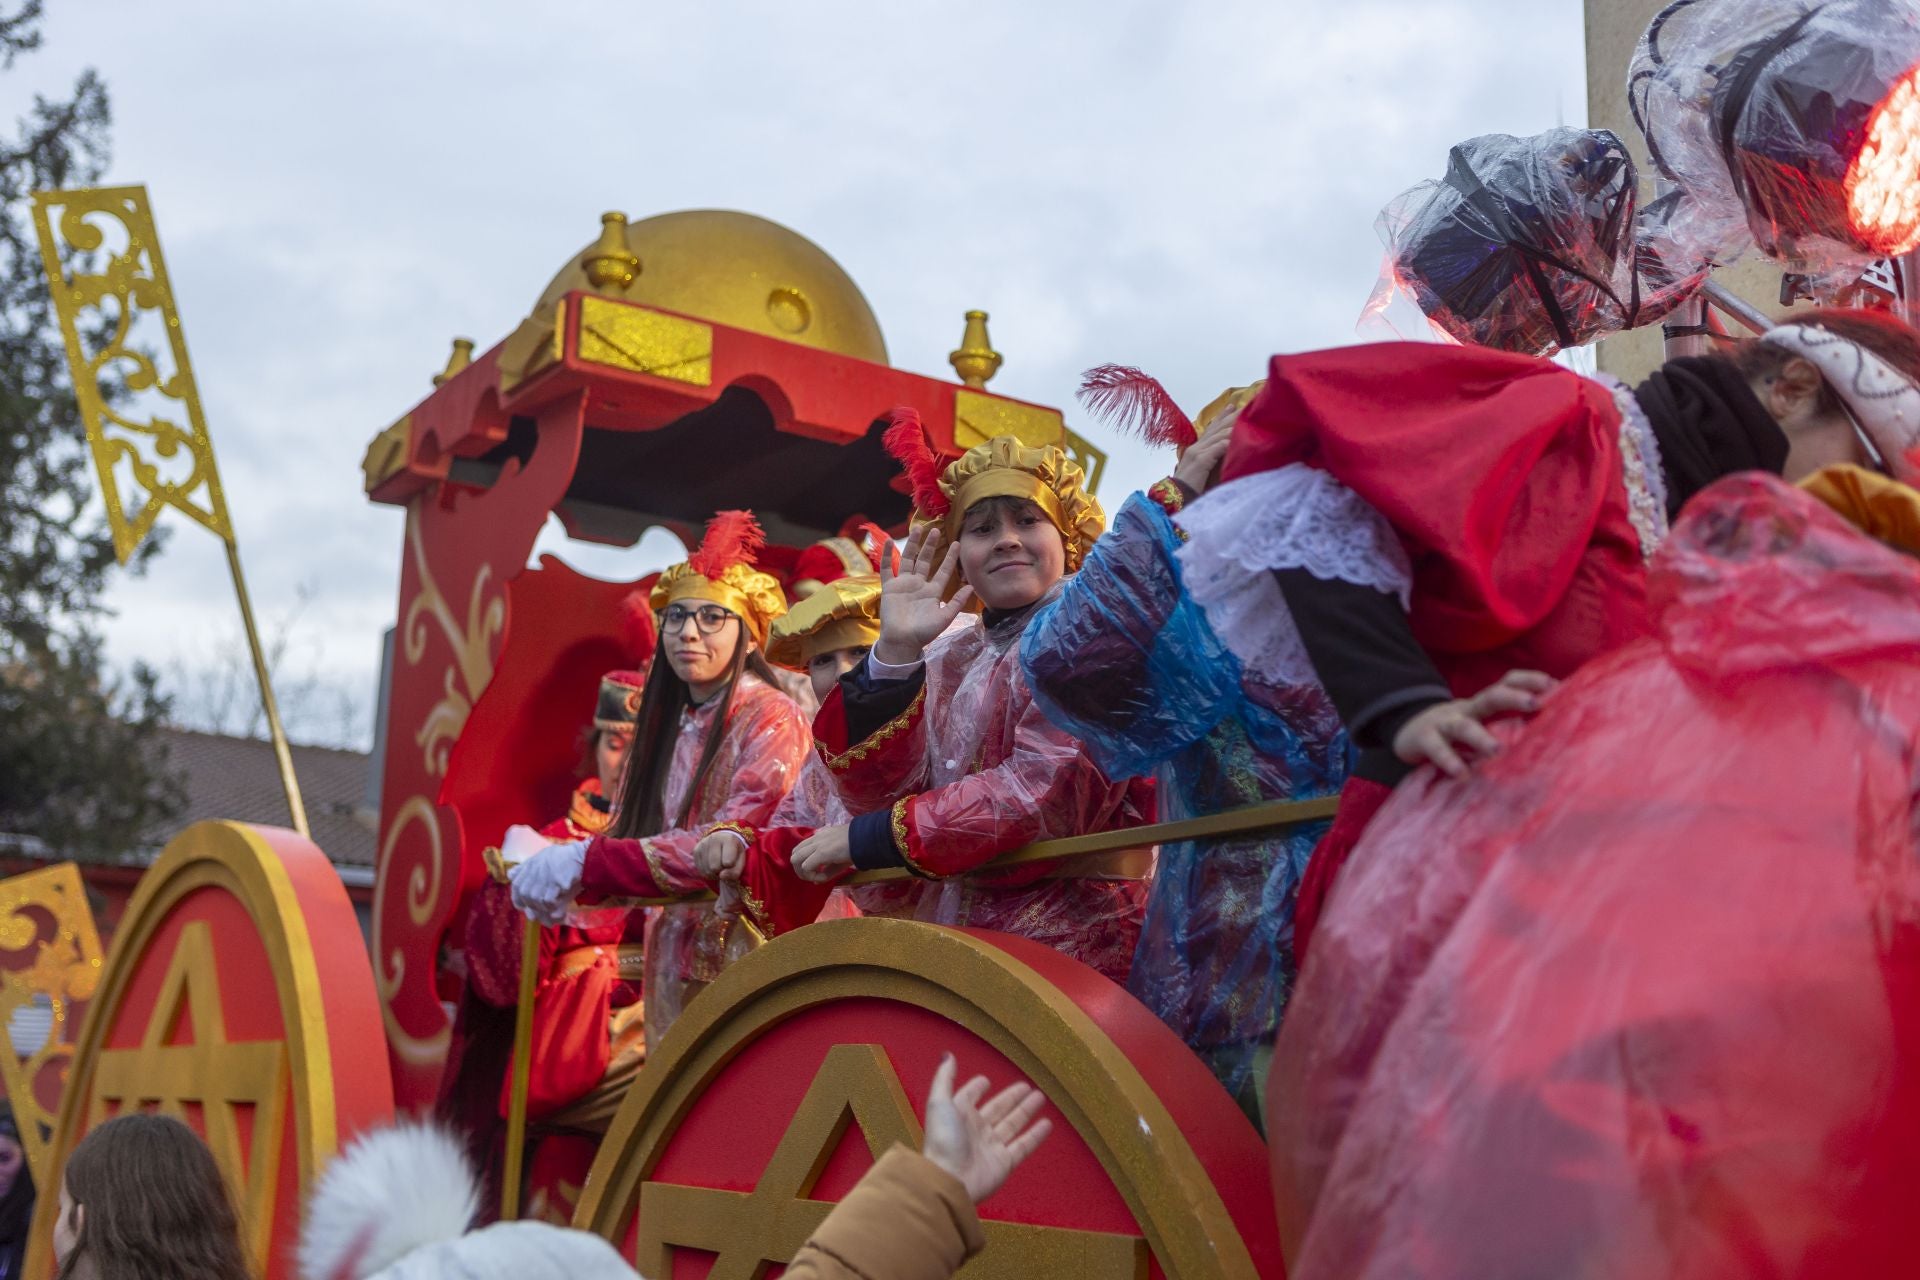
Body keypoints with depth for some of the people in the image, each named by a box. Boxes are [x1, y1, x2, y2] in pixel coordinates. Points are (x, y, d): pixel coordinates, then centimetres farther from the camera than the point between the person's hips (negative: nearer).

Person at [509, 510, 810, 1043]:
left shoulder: (771, 718, -10)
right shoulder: (668, 725, 13)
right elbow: (627, 837, 9)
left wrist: (585, 862, -25)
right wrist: (556, 867, -11)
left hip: (745, 953, -6)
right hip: (675, 958, 7)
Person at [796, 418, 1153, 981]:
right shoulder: (948, 659, 12)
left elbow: (1050, 794, -15)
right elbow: (880, 793, 2)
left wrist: (865, 838, -11)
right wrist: (894, 653, -9)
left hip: (1066, 930, -5)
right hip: (946, 925, 5)